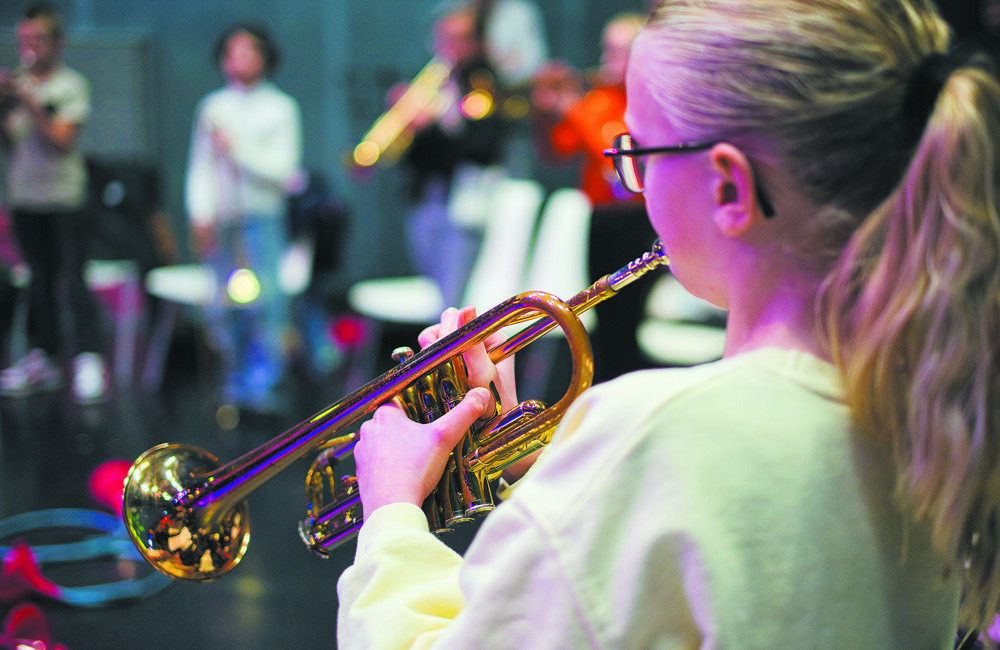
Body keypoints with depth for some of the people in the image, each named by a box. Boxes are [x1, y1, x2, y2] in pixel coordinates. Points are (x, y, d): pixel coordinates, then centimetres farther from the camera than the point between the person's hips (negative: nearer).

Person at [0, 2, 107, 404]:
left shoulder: (71, 85, -3)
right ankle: (44, 355, 17)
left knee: (72, 278, -8)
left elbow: (63, 141, -13)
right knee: (39, 281, 10)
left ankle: (88, 359, -7)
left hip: (64, 198, -5)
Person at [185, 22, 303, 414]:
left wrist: (238, 147, -10)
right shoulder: (212, 108, 12)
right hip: (221, 223, 3)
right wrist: (201, 218, 0)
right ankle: (235, 381, 14)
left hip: (263, 220, -3)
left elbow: (283, 169, -3)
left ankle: (261, 385, -8)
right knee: (225, 308, 1)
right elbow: (199, 169, 11)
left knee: (265, 300, -14)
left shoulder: (281, 108, 4)